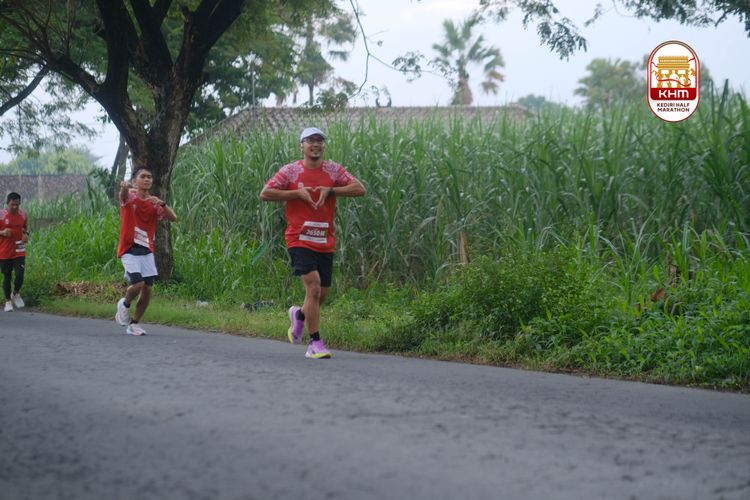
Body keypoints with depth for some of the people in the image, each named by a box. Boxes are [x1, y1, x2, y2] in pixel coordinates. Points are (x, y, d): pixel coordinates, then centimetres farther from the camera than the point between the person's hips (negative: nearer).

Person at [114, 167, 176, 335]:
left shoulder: (154, 203, 8)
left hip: (147, 251, 5)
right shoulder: (130, 197, -4)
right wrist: (124, 187, -55)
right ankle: (124, 304, 13)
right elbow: (123, 195, -30)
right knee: (138, 284, -19)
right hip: (129, 250, -5)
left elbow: (173, 218, -4)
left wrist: (161, 203, -21)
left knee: (147, 289, 0)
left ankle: (134, 323, 18)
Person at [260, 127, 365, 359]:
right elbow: (265, 194, -5)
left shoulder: (333, 170, 5)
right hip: (300, 241, -4)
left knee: (321, 294, 10)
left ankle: (299, 315, 44)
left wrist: (330, 190, -13)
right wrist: (297, 193, -12)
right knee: (313, 287, -18)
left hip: (325, 242, 4)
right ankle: (315, 343, -10)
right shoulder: (291, 171, -1)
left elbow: (359, 189, -2)